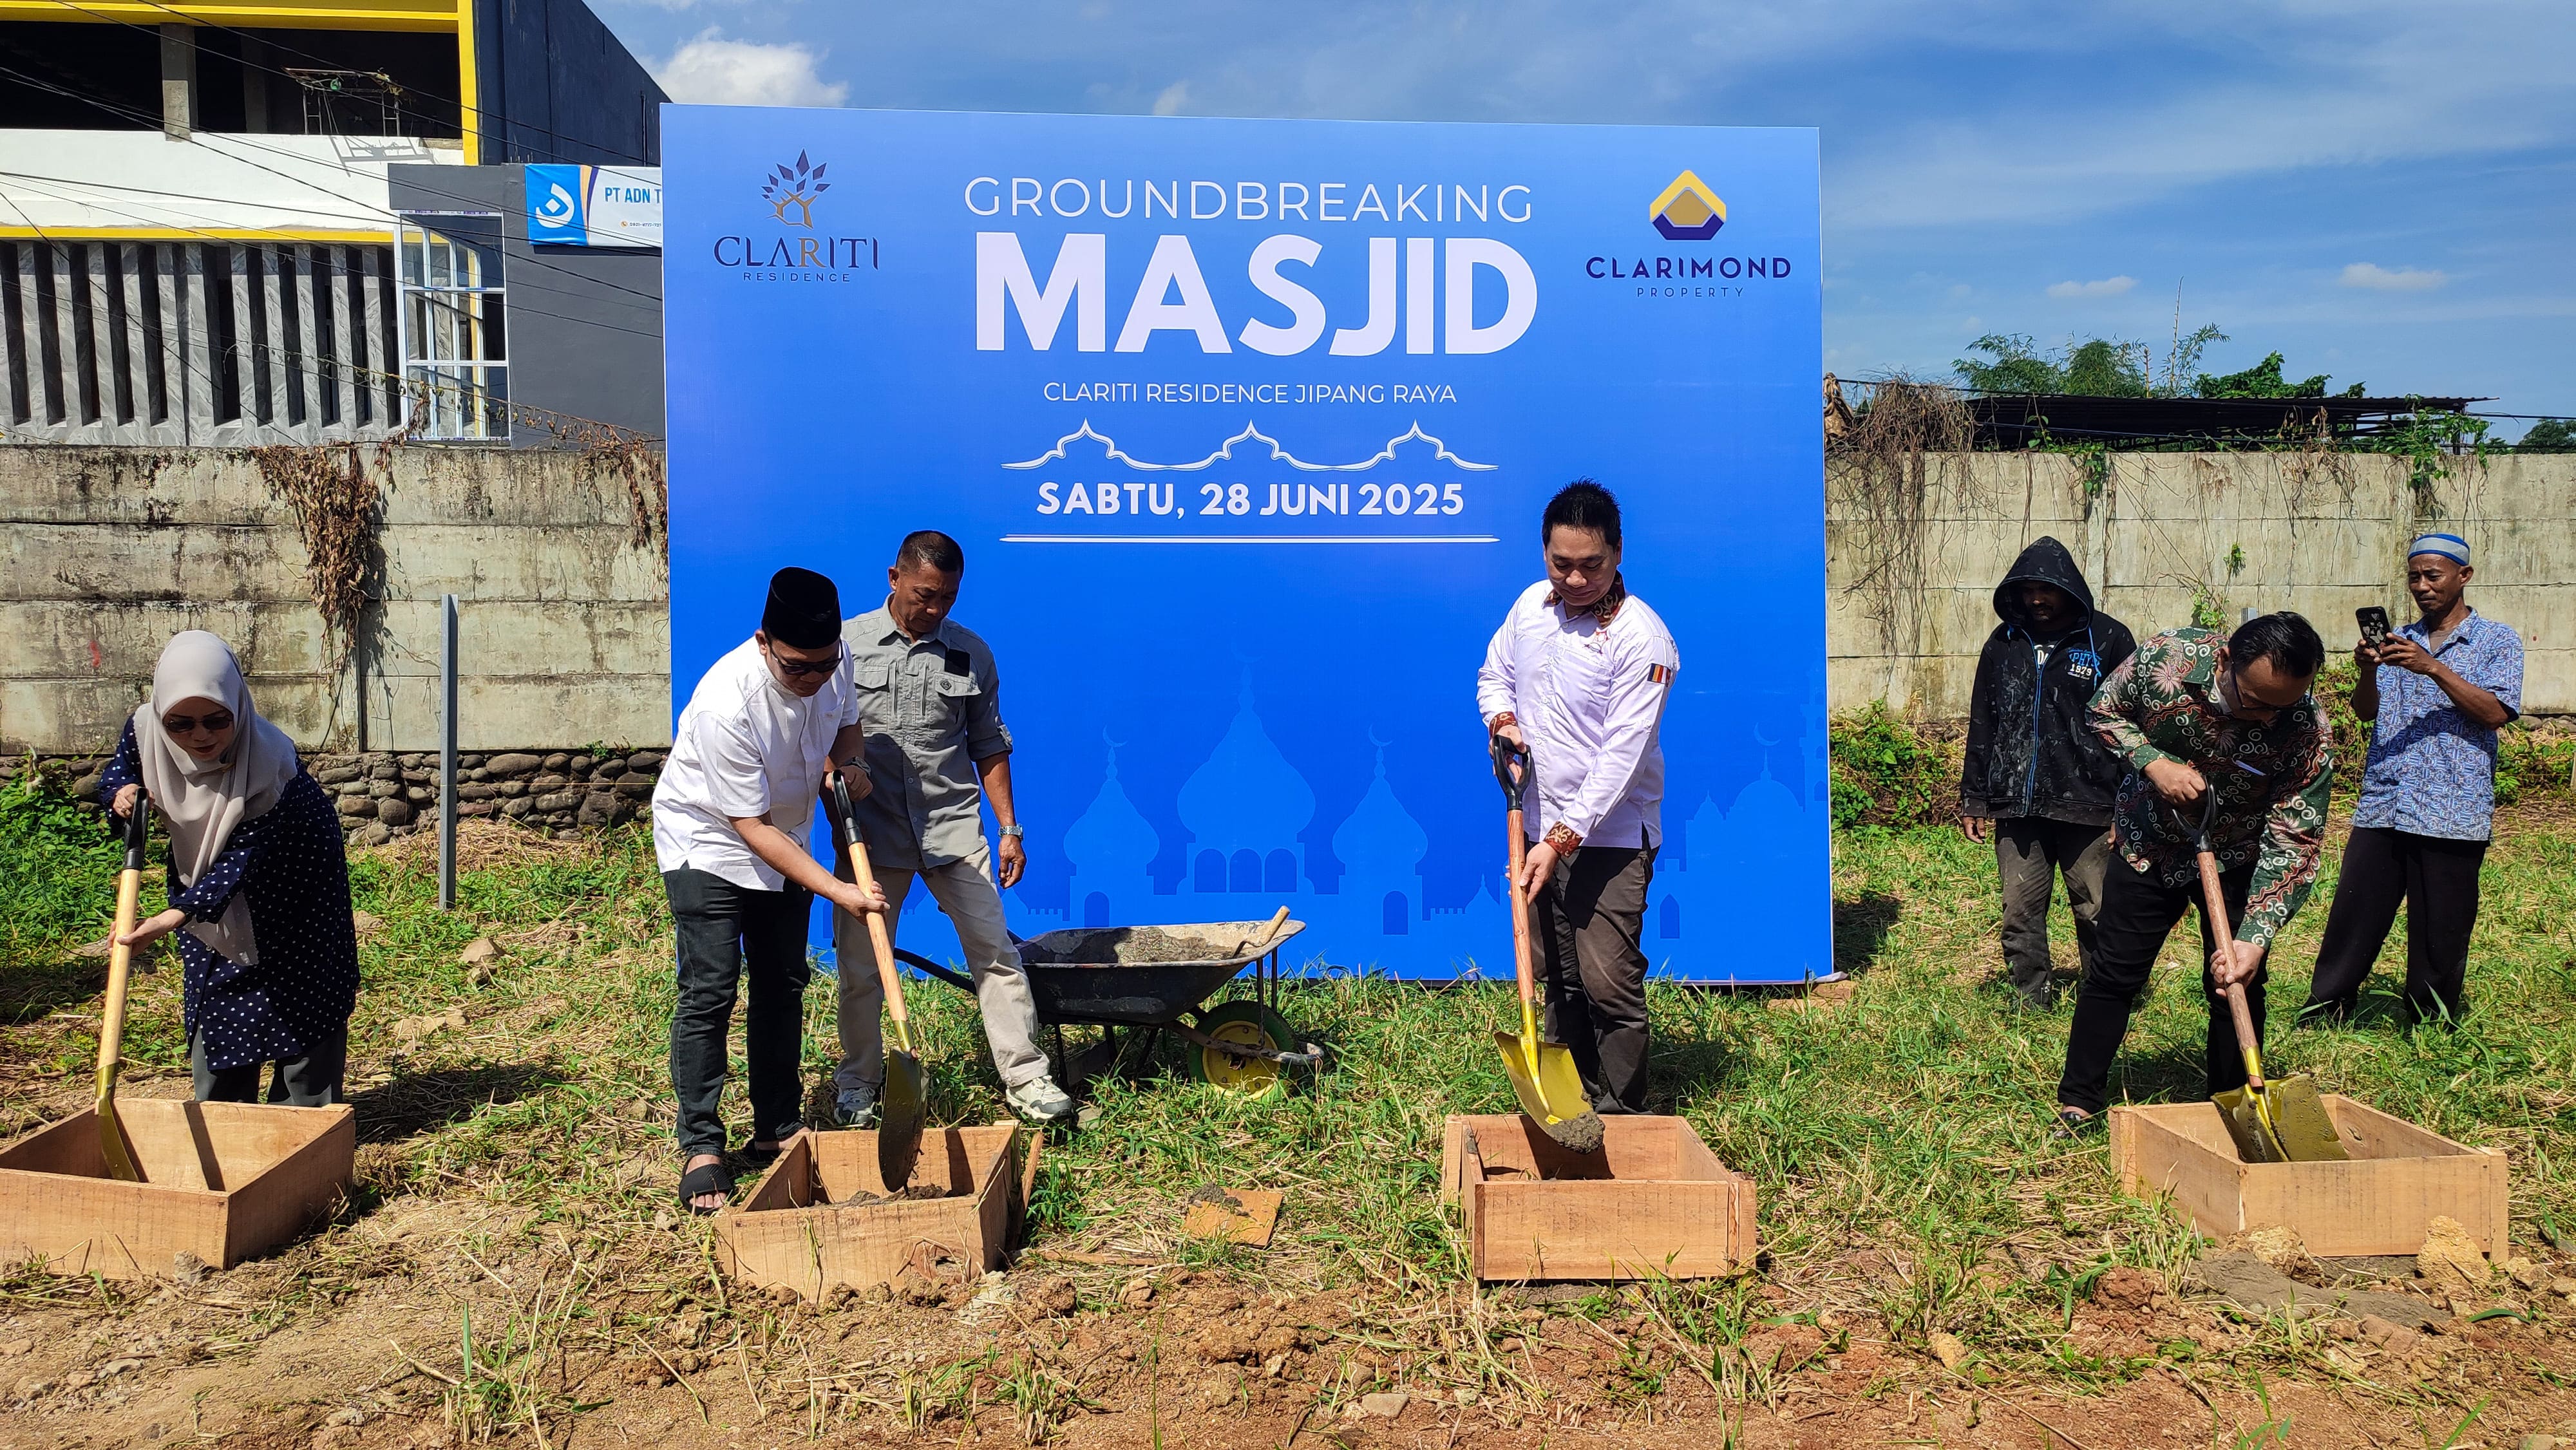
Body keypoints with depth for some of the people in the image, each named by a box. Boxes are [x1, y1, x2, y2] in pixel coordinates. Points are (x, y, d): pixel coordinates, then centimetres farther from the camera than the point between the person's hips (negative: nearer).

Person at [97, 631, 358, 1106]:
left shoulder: (270, 761, -39)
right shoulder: (144, 731, -23)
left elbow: (244, 857, -38)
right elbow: (117, 770, 1)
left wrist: (177, 917, -48)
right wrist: (123, 791, -23)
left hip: (293, 874, -5)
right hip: (203, 867, 5)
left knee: (301, 999, 1)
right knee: (214, 996, 12)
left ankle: (306, 1119, 14)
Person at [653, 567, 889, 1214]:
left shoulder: (833, 662, -17)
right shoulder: (726, 704, -36)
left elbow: (845, 723, 8)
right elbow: (752, 827, -30)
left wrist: (847, 763, -16)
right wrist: (837, 890, -32)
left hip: (784, 836, 7)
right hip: (709, 840, -6)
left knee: (783, 985, 11)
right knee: (710, 992, -9)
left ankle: (778, 1129, 23)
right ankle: (701, 1147, 3)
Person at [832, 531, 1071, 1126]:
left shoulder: (972, 653, 5)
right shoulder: (847, 643, 0)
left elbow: (989, 745, 11)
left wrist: (1010, 829, 8)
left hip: (954, 827, 1)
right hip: (872, 831, -1)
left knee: (996, 952, -1)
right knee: (859, 965, 7)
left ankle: (1026, 1077, 8)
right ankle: (858, 1083, 25)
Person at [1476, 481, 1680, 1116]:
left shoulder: (1642, 637, -18)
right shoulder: (1530, 605, 3)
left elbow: (1622, 755, -21)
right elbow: (1494, 674, 20)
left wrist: (1563, 838, -25)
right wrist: (1502, 720, -3)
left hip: (1612, 836, -6)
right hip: (1542, 828, 7)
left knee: (1609, 982, -9)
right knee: (1559, 979, 14)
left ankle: (1623, 1120, 5)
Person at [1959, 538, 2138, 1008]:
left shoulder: (2108, 639, 0)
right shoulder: (2004, 642, 10)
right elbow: (1982, 726, 15)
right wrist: (1973, 799, 12)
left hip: (2087, 807, -3)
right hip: (2016, 806, 3)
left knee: (2099, 914, 2)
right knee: (2021, 915, 4)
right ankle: (2032, 1003, 14)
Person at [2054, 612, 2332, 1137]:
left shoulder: (2307, 732, -30)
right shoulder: (2164, 659, -29)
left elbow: (2293, 843, -25)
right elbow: (2105, 711, -7)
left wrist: (2254, 938, -34)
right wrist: (2153, 762, -25)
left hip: (2237, 859, -1)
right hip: (2149, 842, 1)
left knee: (2236, 985, 0)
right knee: (2113, 974, 6)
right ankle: (2079, 1101, 19)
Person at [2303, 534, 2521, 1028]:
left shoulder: (2497, 640, 6)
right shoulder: (2398, 641, 17)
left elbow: (2495, 712, -9)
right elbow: (2365, 711, 7)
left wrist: (2433, 668, -19)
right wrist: (2368, 670, -13)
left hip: (2451, 815, -3)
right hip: (2381, 809, 3)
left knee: (2439, 938, 3)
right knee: (2350, 924, 0)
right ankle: (2319, 1022, 6)